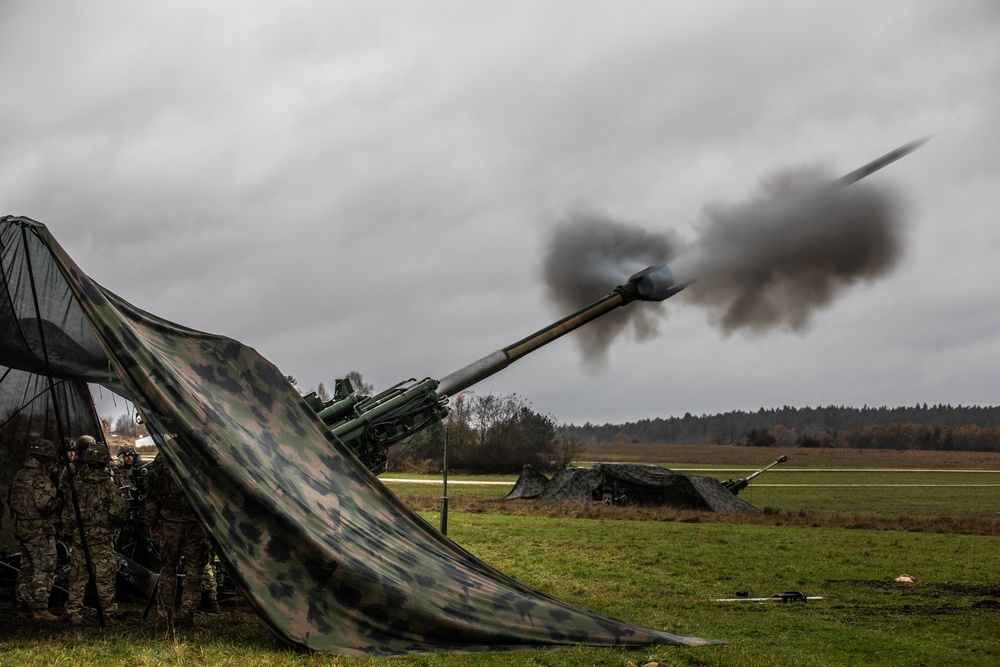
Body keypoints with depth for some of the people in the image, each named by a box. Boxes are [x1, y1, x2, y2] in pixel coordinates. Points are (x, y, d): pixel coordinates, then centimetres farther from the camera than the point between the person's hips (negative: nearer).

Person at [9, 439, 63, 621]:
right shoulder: (41, 479, -16)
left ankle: (24, 608, 19)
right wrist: (59, 502, -9)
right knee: (44, 571, -5)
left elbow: (13, 503, 18)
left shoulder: (19, 476, 12)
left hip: (22, 529, 9)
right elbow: (44, 503, -24)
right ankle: (40, 609, -8)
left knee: (27, 570, 14)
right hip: (40, 531, -9)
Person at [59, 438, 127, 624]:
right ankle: (108, 612, 8)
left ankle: (73, 612, 12)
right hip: (102, 537, -3)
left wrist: (69, 530, 15)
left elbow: (65, 509, 4)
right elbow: (118, 510, -11)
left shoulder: (73, 482, -1)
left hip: (78, 536, 3)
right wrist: (117, 523, 8)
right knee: (105, 576, 5)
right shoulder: (106, 484, -11)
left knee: (78, 576, 11)